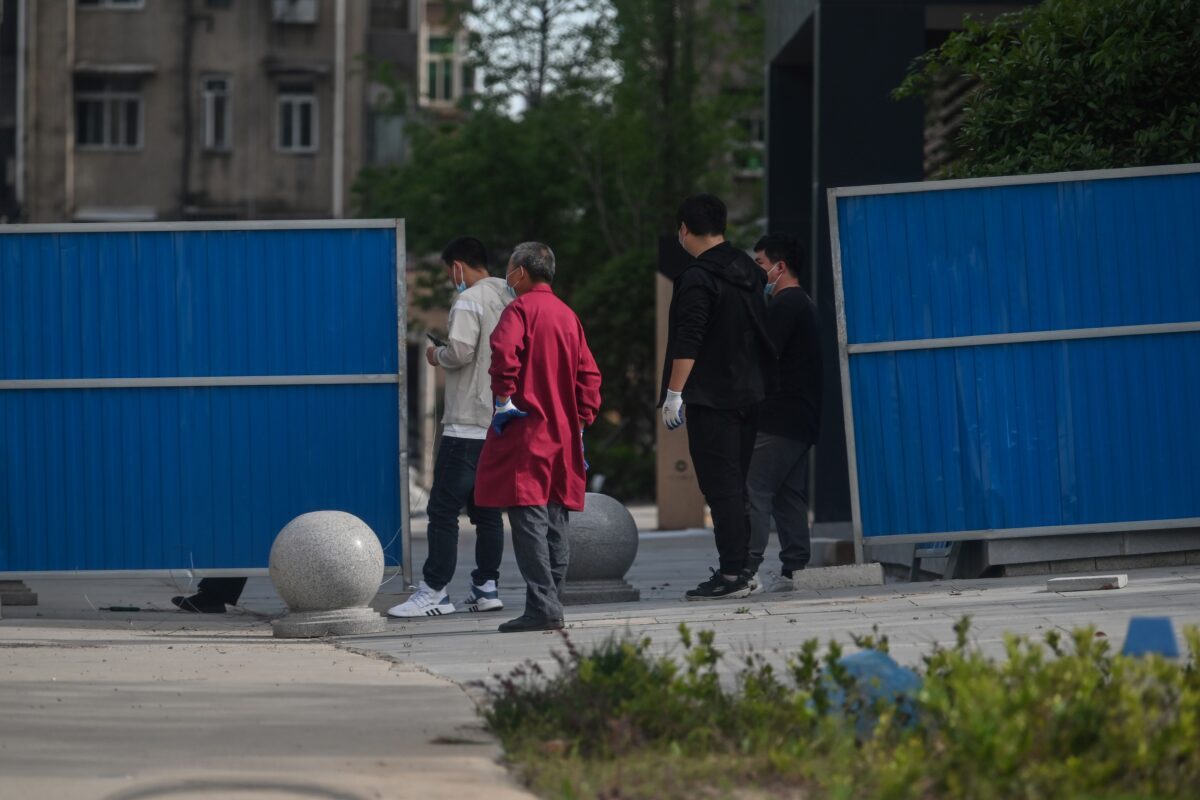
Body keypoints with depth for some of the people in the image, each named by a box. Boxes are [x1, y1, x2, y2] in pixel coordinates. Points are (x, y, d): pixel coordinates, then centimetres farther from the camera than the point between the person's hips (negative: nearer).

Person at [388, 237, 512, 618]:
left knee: (443, 508, -7)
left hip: (468, 425, -8)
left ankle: (434, 591, -10)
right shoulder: (510, 300, 14)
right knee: (487, 508, 12)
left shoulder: (469, 301, -10)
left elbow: (460, 351, -22)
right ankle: (486, 587, 12)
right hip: (503, 424, 8)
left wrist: (436, 355, -1)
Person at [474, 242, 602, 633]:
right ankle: (552, 606, 11)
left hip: (526, 430, -7)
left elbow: (504, 352, -24)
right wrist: (581, 421, 16)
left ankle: (542, 608, -18)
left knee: (528, 518, -10)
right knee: (555, 519, 10)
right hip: (562, 433, 7)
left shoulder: (521, 309, -6)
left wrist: (503, 398, -13)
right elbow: (588, 374, 15)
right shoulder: (568, 315, 16)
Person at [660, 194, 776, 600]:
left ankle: (731, 574, -11)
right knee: (737, 483, 13)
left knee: (720, 486, -8)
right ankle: (740, 566, 14)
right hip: (749, 392, 8)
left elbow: (687, 342, -18)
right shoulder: (748, 271, 12)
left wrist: (674, 393, -15)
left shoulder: (697, 278, -13)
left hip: (710, 397, -8)